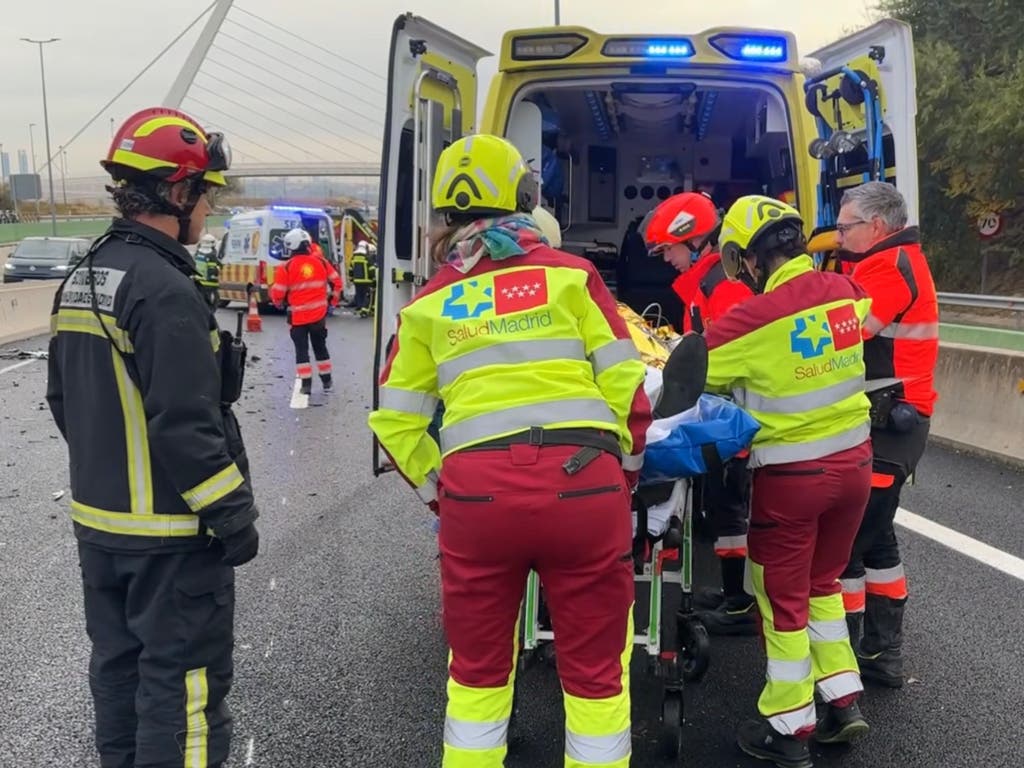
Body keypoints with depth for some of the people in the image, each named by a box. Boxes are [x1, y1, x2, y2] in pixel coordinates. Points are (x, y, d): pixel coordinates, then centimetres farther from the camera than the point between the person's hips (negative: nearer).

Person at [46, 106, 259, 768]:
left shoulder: (83, 279, 9)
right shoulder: (164, 290, -22)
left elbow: (65, 402, 16)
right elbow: (185, 426, -25)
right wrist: (234, 514, -16)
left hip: (97, 521, 10)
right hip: (170, 531, -9)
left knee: (120, 663, 23)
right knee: (182, 678, 3)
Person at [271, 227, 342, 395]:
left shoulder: (287, 267, -11)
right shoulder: (321, 262, -1)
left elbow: (277, 293, -8)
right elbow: (336, 282, 6)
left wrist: (279, 304, 14)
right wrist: (333, 300, 20)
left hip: (298, 316, -3)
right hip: (319, 314, 3)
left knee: (301, 349, 6)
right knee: (320, 346, 17)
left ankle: (306, 383, 3)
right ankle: (327, 381, 24)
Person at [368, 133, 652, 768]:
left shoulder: (429, 303, 12)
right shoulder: (571, 275, 8)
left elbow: (397, 422, 11)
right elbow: (627, 385, 3)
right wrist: (625, 473, 16)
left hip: (476, 490, 2)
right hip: (582, 480, -1)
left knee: (478, 668, 20)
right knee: (595, 668, 14)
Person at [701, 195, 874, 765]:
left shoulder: (753, 317, -21)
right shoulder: (844, 290, -3)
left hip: (792, 474, -6)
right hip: (854, 460, 6)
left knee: (783, 597, 9)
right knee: (822, 581, 24)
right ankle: (844, 701, 30)